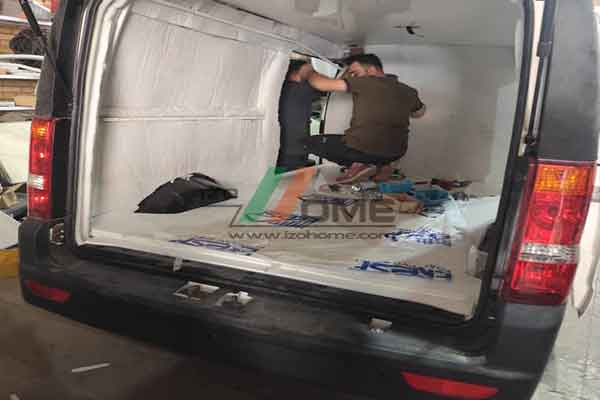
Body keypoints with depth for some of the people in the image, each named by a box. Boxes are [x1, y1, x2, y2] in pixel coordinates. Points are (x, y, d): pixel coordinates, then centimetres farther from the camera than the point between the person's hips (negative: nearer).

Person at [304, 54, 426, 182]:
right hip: (396, 153, 6)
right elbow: (419, 113, 26)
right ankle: (382, 165, 13)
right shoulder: (408, 91, 6)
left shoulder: (366, 82, -10)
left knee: (311, 142, 14)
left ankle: (360, 164, -1)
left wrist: (310, 72, 9)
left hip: (362, 149, -6)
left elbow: (321, 84, -11)